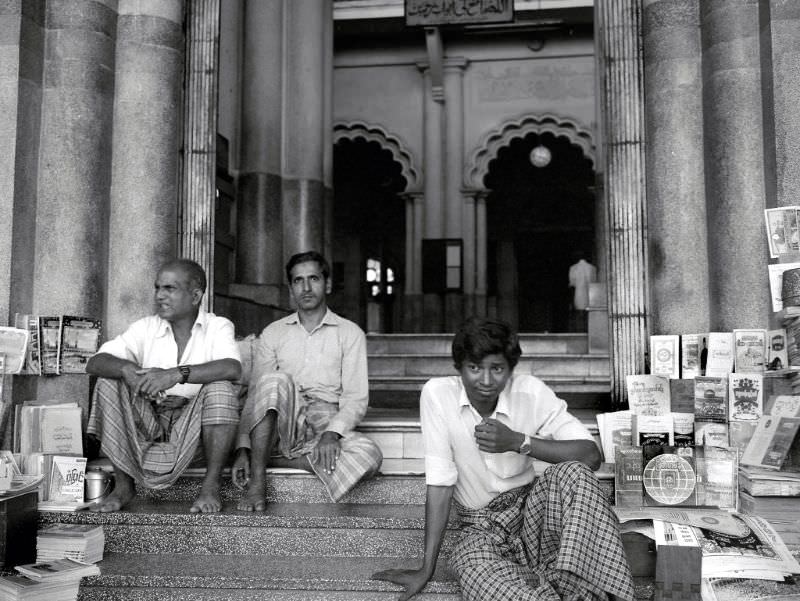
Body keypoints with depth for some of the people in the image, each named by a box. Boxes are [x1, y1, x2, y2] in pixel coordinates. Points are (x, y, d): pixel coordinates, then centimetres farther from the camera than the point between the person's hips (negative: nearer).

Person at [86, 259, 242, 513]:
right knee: (109, 382, -15)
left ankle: (211, 487, -19)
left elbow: (233, 368, -23)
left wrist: (177, 373, -35)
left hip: (195, 424, -3)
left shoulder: (217, 327, -2)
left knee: (220, 388, -29)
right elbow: (94, 363, -4)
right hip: (150, 422, 3)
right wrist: (127, 369, -27)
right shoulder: (146, 327, 6)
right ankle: (123, 486, -10)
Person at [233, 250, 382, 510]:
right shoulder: (273, 333, 13)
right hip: (282, 425, 0)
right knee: (276, 380, -31)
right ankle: (257, 481, -30)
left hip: (327, 423, 0)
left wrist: (332, 433, -19)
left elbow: (356, 397, 0)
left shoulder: (350, 333, 9)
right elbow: (255, 394, 6)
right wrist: (242, 448, -9)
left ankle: (275, 460, -20)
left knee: (369, 454, -31)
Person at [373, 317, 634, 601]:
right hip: (481, 530, -2)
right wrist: (426, 570, -14)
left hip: (532, 512, 2)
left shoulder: (531, 391, -12)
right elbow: (440, 483, -14)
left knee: (573, 473, -28)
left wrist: (518, 442, -27)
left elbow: (591, 456, -17)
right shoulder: (438, 394, -16)